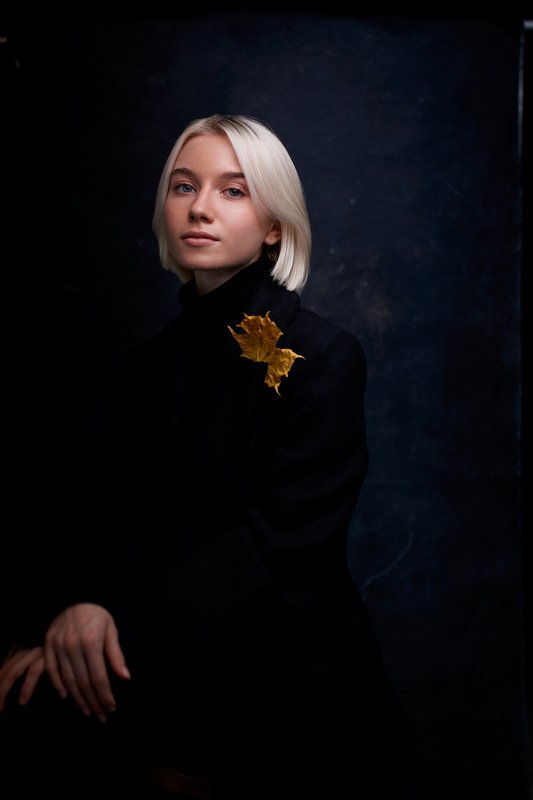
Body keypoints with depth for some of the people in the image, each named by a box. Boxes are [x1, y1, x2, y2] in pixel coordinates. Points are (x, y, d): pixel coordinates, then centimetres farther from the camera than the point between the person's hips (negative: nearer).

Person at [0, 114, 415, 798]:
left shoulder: (324, 357, -5)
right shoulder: (143, 365, 12)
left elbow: (283, 544, -15)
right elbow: (115, 522, 4)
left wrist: (126, 630, -23)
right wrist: (77, 604, -19)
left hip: (296, 678, -4)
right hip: (178, 673, 5)